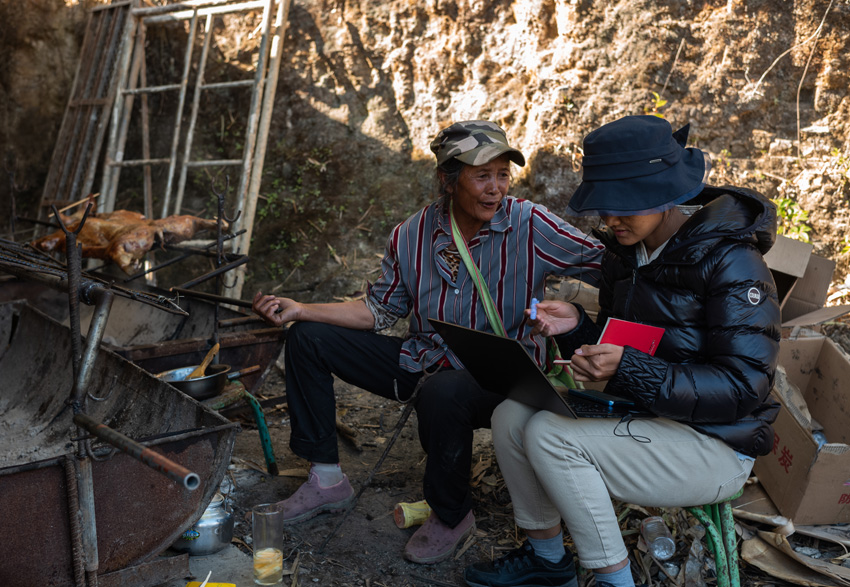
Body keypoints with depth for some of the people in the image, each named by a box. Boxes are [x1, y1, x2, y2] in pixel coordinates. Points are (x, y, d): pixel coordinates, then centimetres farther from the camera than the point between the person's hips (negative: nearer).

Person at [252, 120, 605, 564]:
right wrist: (299, 310, -2)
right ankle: (326, 478, 12)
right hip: (421, 362, 5)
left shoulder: (530, 226, -13)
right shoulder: (411, 236, -3)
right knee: (307, 339, 2)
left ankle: (451, 516, -9)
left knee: (442, 391, -41)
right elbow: (380, 310, 5)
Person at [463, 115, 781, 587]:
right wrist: (575, 327, -10)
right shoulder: (624, 251, 4)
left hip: (714, 447, -7)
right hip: (640, 416, 8)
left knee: (549, 435, -24)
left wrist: (629, 370, -34)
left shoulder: (729, 261, -19)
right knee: (511, 416, -7)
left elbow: (743, 387, -23)